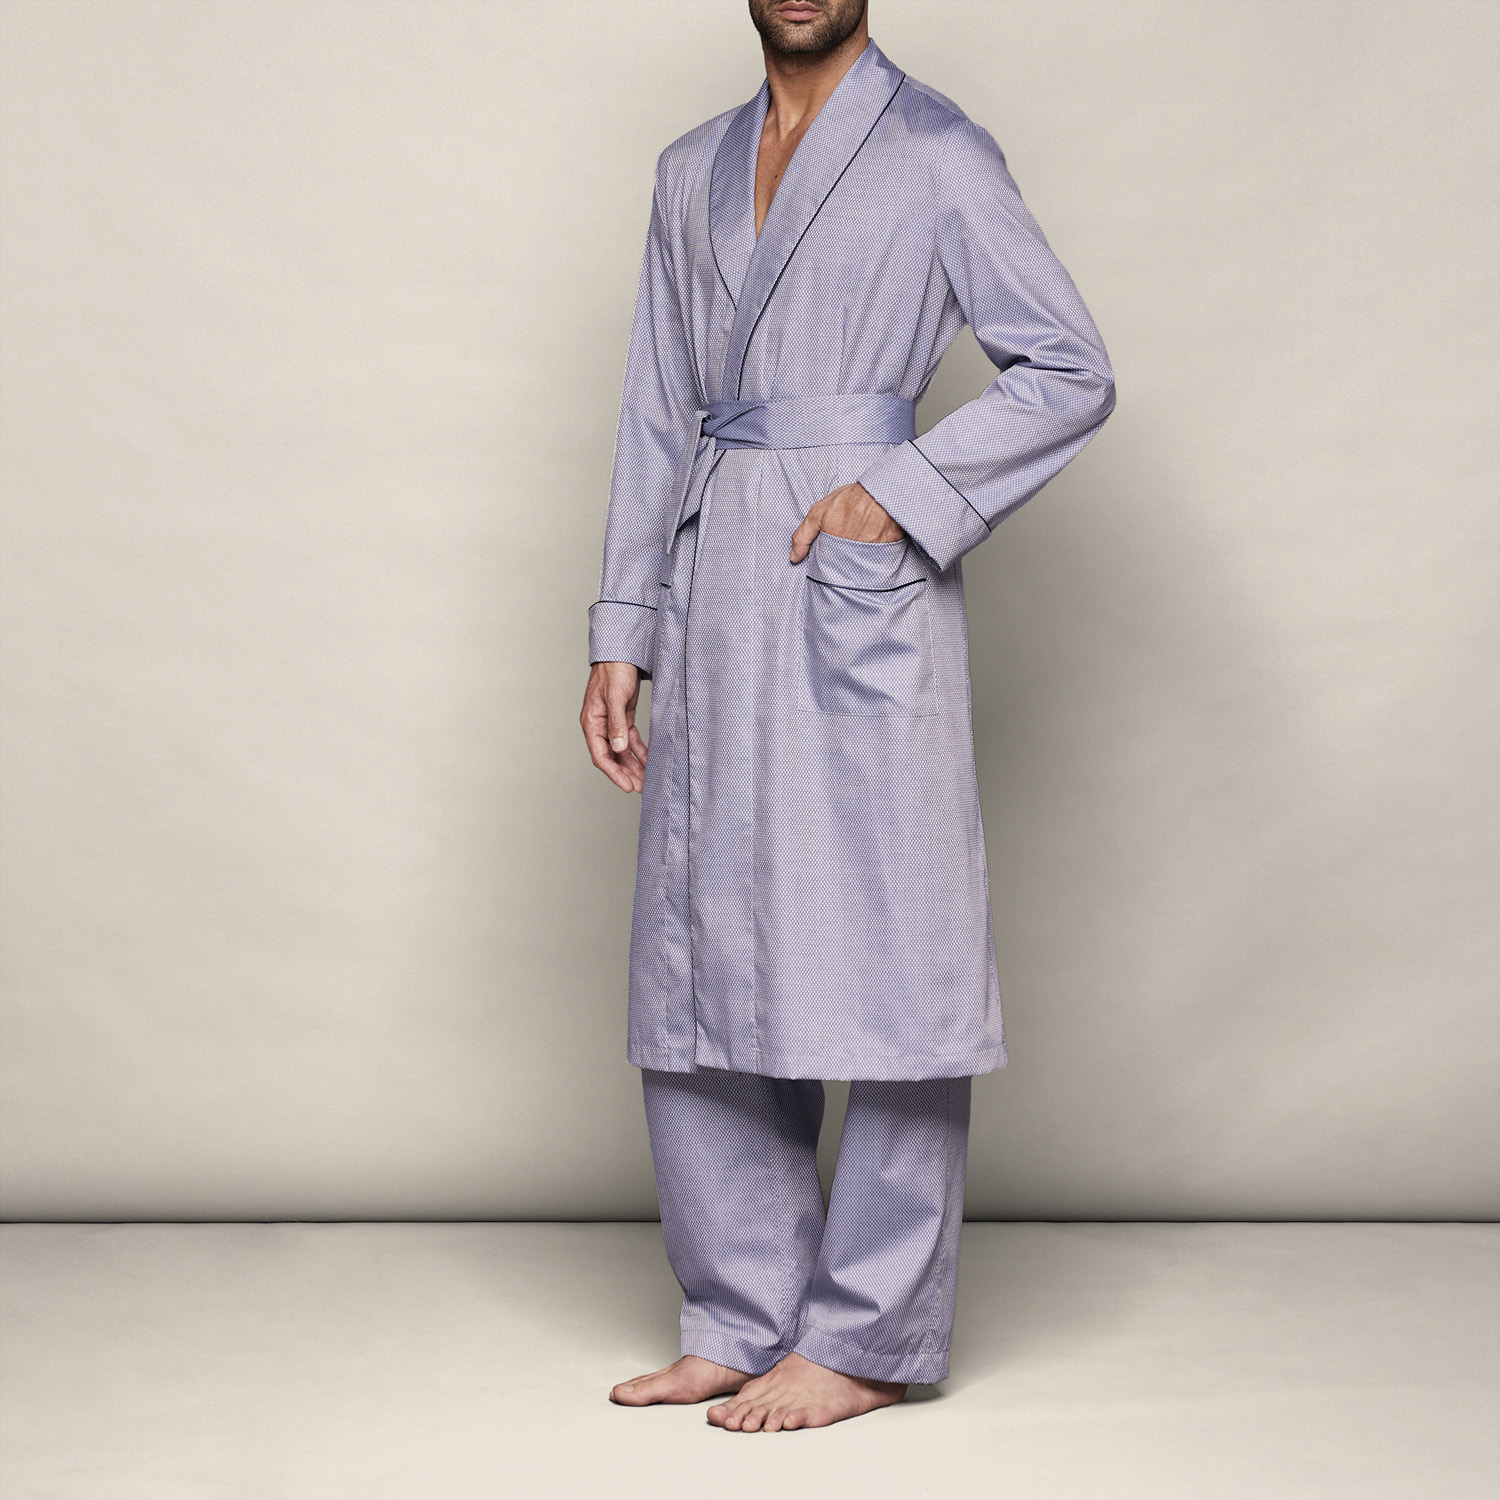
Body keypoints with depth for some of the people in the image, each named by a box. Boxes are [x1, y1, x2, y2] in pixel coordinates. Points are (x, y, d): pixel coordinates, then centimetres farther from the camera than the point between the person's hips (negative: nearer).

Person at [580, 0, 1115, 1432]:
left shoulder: (936, 155, 0)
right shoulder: (693, 171, 18)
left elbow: (1070, 373, -2)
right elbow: (656, 416, 16)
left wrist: (899, 492, -13)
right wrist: (620, 635, 11)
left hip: (860, 591, -6)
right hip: (715, 590, 6)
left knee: (876, 959, -3)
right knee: (702, 964, 7)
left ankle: (867, 1339, 8)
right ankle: (744, 1318, 19)